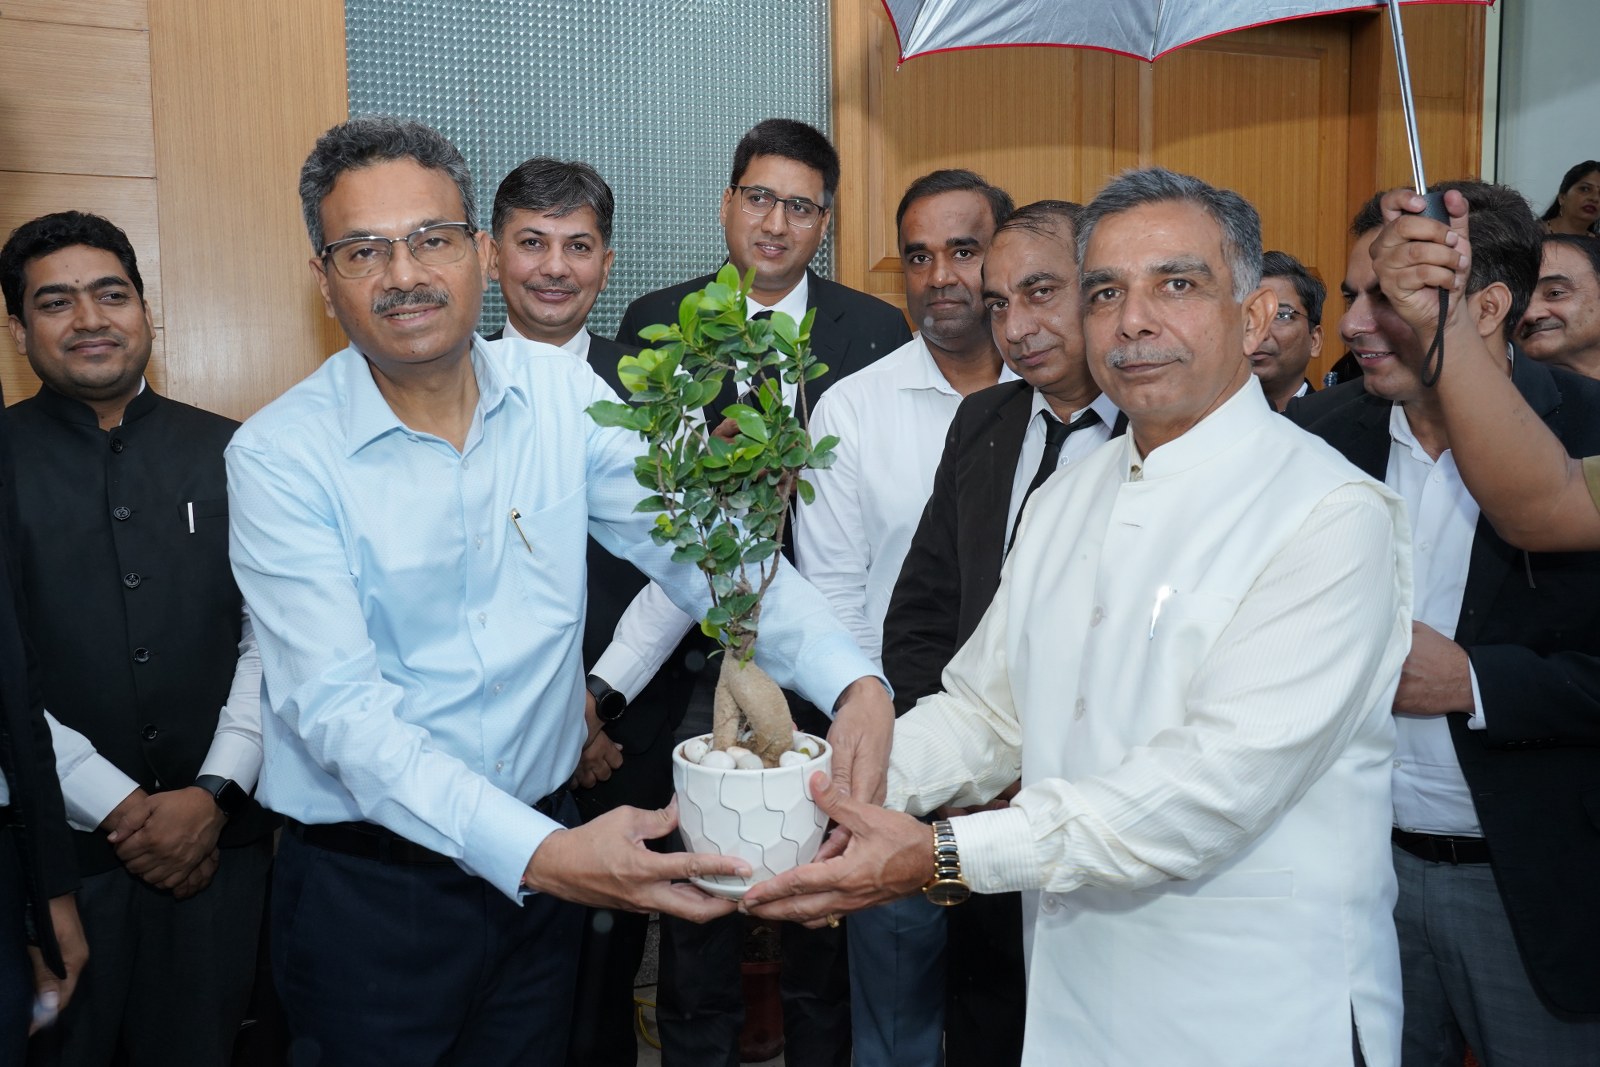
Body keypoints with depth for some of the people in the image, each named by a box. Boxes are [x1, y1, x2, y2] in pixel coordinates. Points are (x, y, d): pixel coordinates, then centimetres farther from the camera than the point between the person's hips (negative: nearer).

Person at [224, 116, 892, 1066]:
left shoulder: (562, 393, -5)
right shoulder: (280, 455, -13)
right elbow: (338, 707, -21)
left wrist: (853, 683, -27)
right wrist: (539, 853, -33)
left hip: (548, 847, 3)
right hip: (368, 883, -3)